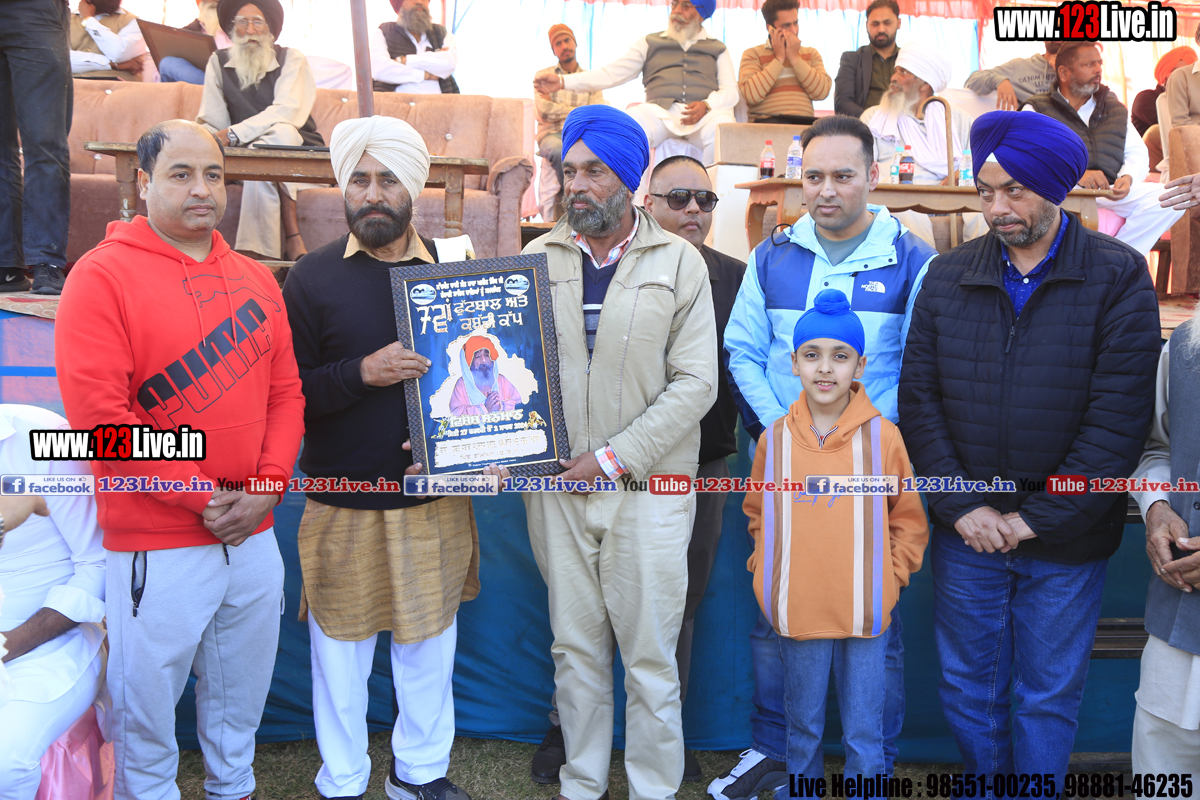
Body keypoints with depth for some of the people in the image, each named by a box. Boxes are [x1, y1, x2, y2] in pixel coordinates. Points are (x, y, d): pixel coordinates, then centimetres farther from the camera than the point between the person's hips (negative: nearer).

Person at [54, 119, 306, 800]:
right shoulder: (103, 275, -8)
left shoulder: (257, 280, 9)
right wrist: (200, 497, -14)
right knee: (146, 697, 11)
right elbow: (98, 412, -15)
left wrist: (267, 487, -5)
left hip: (254, 536, 5)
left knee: (242, 692, 19)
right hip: (156, 546, -5)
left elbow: (285, 392, 8)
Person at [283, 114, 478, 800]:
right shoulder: (313, 277, -2)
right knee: (342, 648, 10)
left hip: (434, 495, 2)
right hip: (342, 503, -1)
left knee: (430, 642, 14)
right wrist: (363, 373, -21)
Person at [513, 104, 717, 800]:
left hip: (648, 487, -2)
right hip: (556, 483, 3)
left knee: (651, 657, 6)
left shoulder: (680, 262, -1)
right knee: (575, 649, 14)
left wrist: (615, 457, -13)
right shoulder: (539, 259, 7)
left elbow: (696, 382, -7)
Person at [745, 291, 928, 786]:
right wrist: (768, 569, 4)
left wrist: (889, 575, -3)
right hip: (796, 613, 2)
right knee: (802, 729, 17)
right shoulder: (775, 439, 0)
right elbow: (757, 514, 13)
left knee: (864, 736, 9)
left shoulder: (882, 436, -4)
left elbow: (909, 520, 4)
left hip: (865, 614, -1)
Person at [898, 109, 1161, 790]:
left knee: (1049, 698, 13)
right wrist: (963, 506, -9)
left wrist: (1035, 517, -14)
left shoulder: (1120, 276, -6)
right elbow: (918, 399, -1)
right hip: (966, 532, 3)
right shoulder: (948, 278, 2)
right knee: (967, 686, 16)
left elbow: (1120, 416, -12)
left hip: (1066, 541, -2)